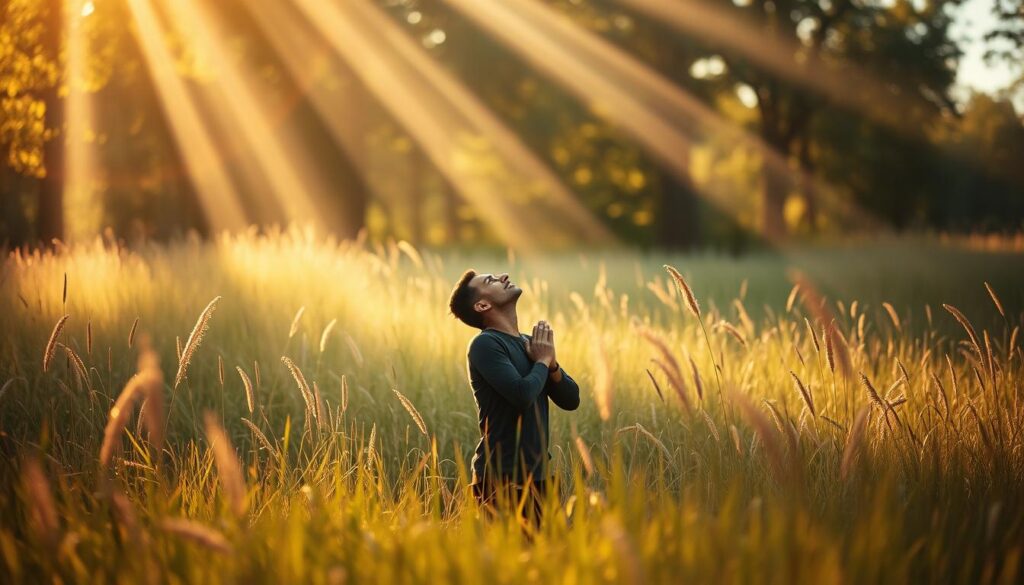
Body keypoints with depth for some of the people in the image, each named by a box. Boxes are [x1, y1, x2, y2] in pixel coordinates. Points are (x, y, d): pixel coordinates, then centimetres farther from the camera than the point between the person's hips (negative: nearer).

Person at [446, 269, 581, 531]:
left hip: (538, 474, 7)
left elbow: (571, 399, 10)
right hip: (503, 478, -7)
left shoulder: (530, 343, 13)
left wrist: (551, 363, -7)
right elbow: (522, 394, -25)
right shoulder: (485, 344, -11)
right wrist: (542, 360, -6)